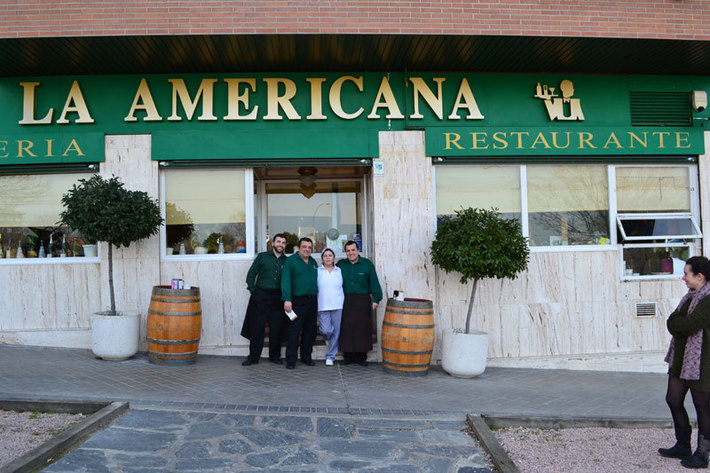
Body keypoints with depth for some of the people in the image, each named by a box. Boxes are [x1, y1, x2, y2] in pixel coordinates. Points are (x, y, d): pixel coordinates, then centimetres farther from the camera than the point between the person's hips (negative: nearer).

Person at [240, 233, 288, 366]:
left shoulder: (287, 261, 8)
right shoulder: (262, 257, 4)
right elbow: (250, 275, 6)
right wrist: (253, 291, 0)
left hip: (278, 298, 2)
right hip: (260, 297, -1)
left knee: (276, 328, 5)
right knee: (256, 328, 2)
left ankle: (275, 356, 17)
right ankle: (253, 357, 11)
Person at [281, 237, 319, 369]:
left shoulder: (313, 262, 15)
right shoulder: (290, 261, -5)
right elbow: (285, 281, -13)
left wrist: (316, 297, 13)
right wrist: (287, 299, -22)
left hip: (312, 301, 6)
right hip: (297, 302, -6)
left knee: (310, 331, 11)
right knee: (294, 331, -5)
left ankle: (306, 356, 23)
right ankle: (291, 360, 2)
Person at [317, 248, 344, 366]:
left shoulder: (339, 271, 9)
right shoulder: (317, 271, 5)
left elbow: (345, 288, 14)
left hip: (338, 306, 1)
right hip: (323, 306, -1)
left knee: (336, 332, 1)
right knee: (326, 331, -11)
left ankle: (330, 356, 14)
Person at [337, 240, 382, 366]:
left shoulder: (367, 264, 3)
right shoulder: (340, 264, 9)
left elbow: (374, 283, 2)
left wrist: (376, 299, -5)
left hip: (363, 301, -1)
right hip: (346, 301, 1)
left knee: (362, 329, 0)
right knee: (346, 329, 1)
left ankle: (361, 356, 9)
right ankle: (348, 355, 12)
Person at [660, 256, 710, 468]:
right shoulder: (691, 296, 13)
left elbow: (690, 325, -25)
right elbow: (672, 322, 10)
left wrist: (675, 322, -7)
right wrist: (682, 324, -9)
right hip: (681, 359, 10)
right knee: (673, 399, 13)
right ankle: (683, 446, 27)